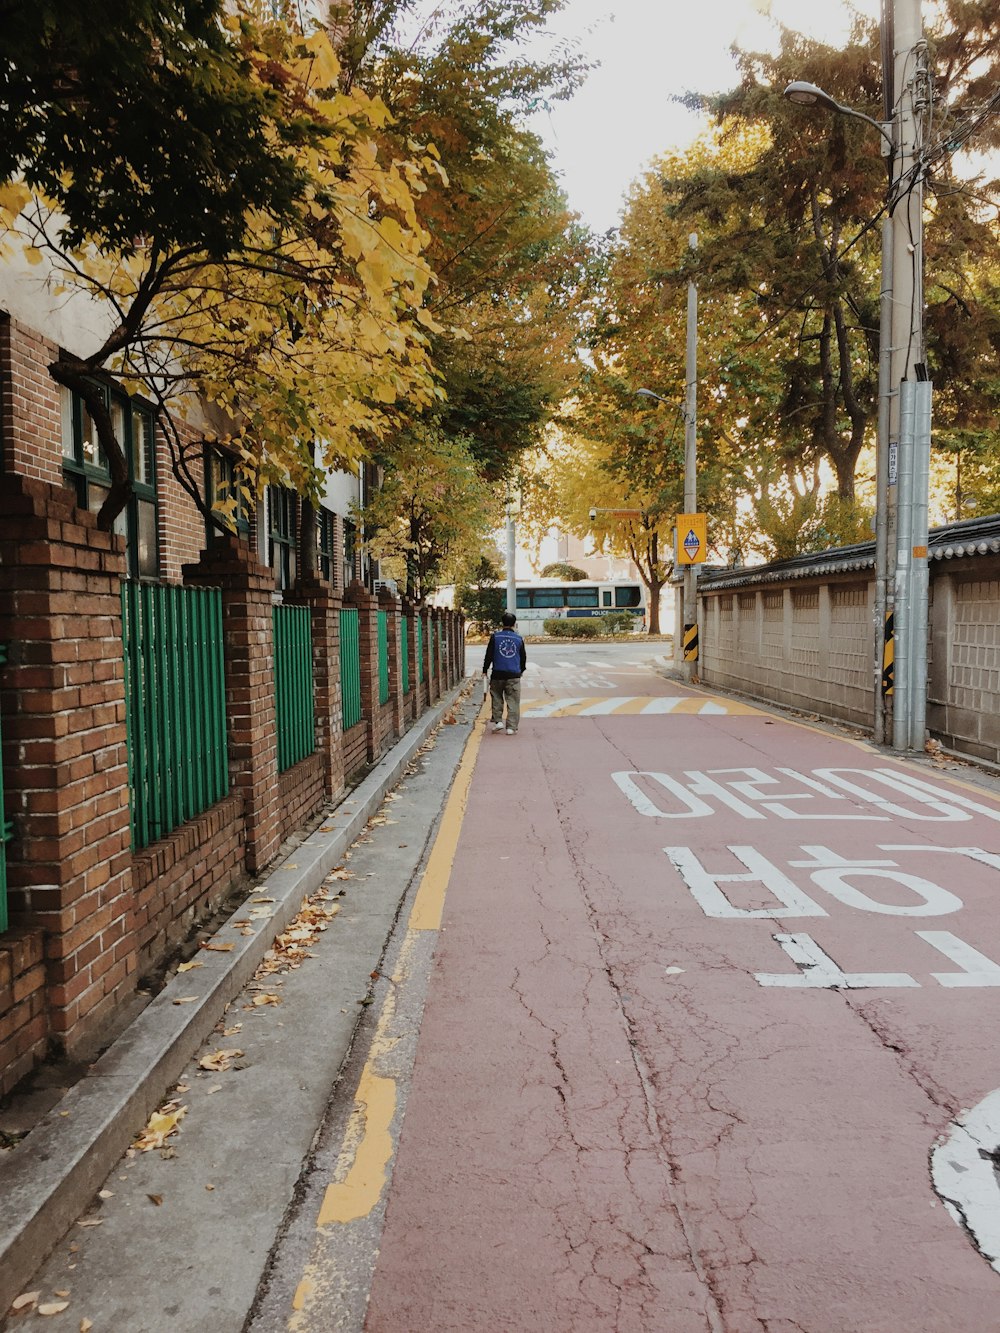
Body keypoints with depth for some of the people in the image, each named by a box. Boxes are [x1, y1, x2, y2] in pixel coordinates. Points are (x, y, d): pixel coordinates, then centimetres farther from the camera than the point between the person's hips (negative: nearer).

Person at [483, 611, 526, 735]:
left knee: (497, 698, 17)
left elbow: (489, 654, -1)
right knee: (513, 702, 3)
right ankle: (511, 727, 0)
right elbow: (523, 657, 13)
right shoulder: (519, 639, 3)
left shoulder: (495, 636, -2)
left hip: (497, 674, 0)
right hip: (514, 675, 0)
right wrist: (521, 670, 30)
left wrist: (485, 669, 9)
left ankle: (498, 721, 11)